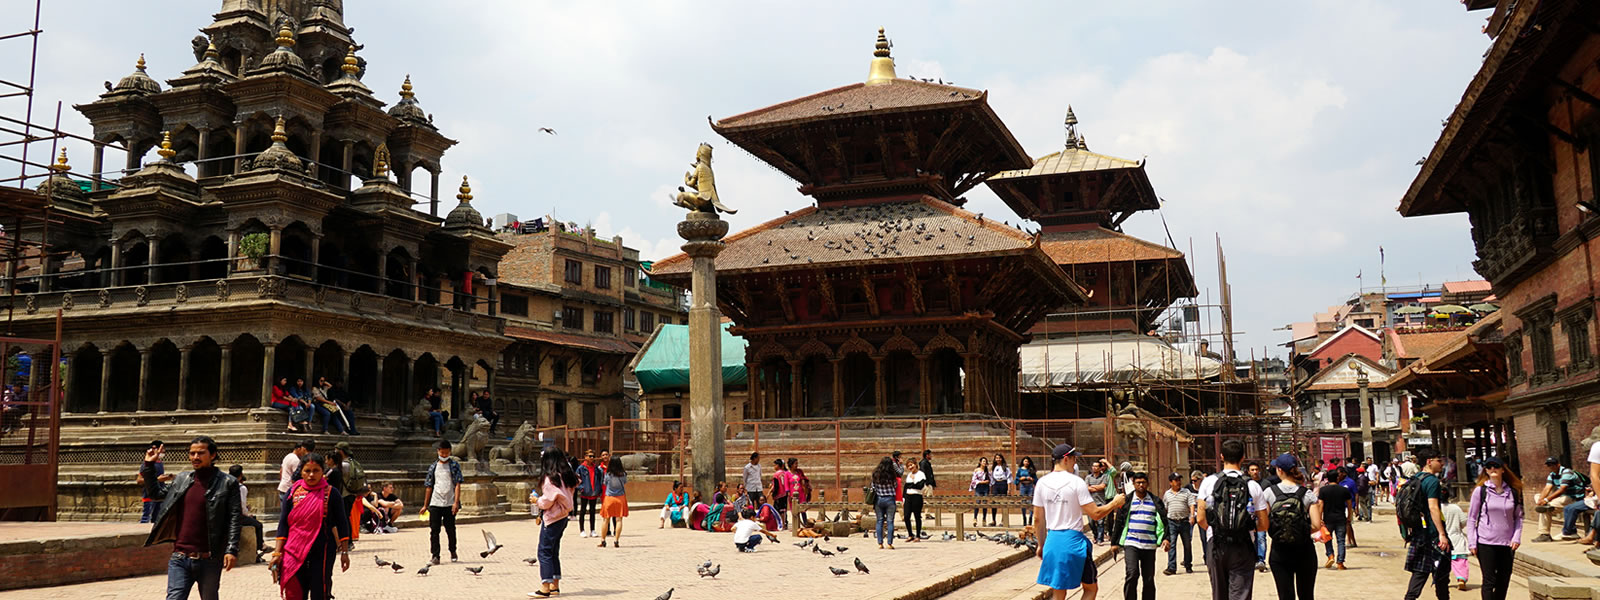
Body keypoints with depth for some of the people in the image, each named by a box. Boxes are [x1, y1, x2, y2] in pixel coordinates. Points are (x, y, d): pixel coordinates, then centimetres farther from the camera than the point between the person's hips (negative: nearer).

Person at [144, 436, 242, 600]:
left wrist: (231, 550, -15)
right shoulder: (180, 479, 11)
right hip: (180, 558, 3)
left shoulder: (228, 483, -2)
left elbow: (234, 519, -6)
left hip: (209, 560, -3)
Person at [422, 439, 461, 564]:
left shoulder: (454, 465, 2)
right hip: (435, 503, 2)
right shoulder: (433, 467, 10)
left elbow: (457, 484, -5)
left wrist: (456, 502, -14)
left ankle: (453, 551, 27)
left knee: (450, 529, 7)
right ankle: (435, 555, 2)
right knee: (434, 530, -2)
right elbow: (429, 487, 14)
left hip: (450, 504, -2)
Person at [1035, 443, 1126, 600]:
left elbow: (1038, 519, 8)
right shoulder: (1076, 482, -10)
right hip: (1073, 540, -4)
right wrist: (1115, 502, 5)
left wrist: (1041, 545, 19)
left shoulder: (1042, 483, 4)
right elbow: (1095, 514, -11)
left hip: (1052, 540, 5)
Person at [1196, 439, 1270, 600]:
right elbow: (1264, 524, 0)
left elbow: (1200, 519, -5)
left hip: (1216, 545, 1)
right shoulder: (1252, 485, -2)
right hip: (1243, 549, -1)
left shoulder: (1209, 482, -3)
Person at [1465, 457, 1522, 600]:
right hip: (1485, 543, -3)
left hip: (1507, 543, 3)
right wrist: (1471, 543, -5)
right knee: (1489, 581, -5)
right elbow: (1471, 518, 0)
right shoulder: (1480, 491, -2)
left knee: (1504, 582, 8)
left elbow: (1518, 517, 12)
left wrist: (1517, 537, -2)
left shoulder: (1513, 491, 4)